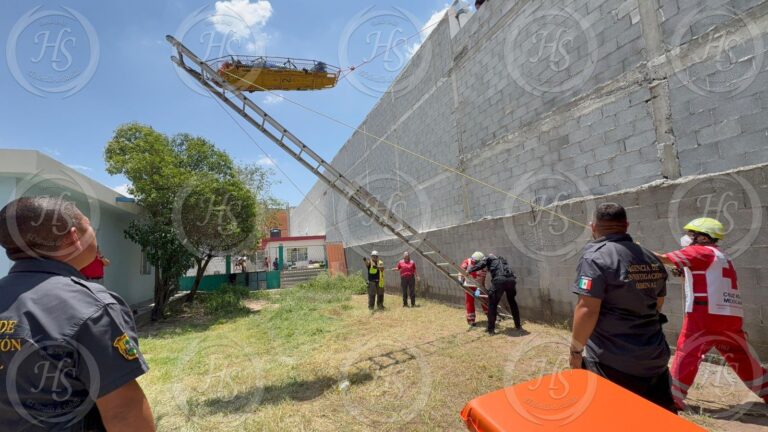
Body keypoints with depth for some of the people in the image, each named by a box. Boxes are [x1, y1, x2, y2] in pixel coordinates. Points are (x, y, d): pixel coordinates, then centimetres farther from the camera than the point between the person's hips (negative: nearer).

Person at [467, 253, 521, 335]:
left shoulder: (488, 258, 22)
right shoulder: (502, 260, 38)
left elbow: (479, 265, 8)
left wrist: (468, 271, 21)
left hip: (499, 280, -5)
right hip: (511, 280, 5)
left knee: (492, 304, 8)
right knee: (512, 302, 26)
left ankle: (491, 329, 10)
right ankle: (518, 326, 33)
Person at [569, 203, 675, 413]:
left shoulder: (595, 256, -17)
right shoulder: (652, 259, 6)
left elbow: (587, 310, -22)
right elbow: (657, 305, 19)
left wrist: (576, 350, -11)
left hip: (612, 364, -7)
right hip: (655, 359, 7)